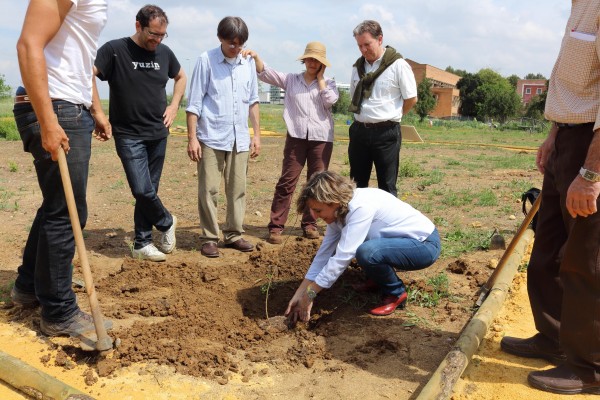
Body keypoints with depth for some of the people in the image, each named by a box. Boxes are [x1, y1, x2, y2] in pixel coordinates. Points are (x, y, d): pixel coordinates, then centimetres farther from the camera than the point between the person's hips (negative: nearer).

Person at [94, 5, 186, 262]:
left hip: (158, 134, 4)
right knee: (142, 190, -13)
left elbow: (181, 77, 24)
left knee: (148, 190, 8)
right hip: (129, 135, -4)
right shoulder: (114, 50, -8)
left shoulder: (164, 52, 7)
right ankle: (167, 222, 15)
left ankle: (141, 244, 19)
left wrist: (174, 106, 11)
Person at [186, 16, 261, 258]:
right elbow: (194, 103, -5)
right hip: (211, 138, -4)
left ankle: (234, 234, 20)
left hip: (240, 138, 4)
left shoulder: (249, 63, 7)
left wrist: (257, 134, 10)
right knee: (208, 190, 0)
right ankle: (209, 238, 11)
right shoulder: (206, 60, -5)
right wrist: (192, 138, -9)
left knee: (237, 189, 9)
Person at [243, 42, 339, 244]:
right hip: (296, 136, -1)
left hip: (321, 138, 1)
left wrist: (320, 78, 2)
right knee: (287, 182, -5)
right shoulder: (291, 79, 12)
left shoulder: (328, 83, 12)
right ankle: (276, 226, -2)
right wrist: (255, 56, -15)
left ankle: (309, 224, 18)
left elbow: (330, 100, -8)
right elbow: (265, 73, 2)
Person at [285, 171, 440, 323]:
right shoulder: (338, 210, -4)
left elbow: (342, 258, -31)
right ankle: (379, 278, 18)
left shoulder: (361, 207, -30)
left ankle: (396, 293, -5)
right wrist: (299, 294, -4)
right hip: (399, 240, 8)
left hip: (425, 244, -8)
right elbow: (324, 252, -1)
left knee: (367, 252, -33)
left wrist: (309, 295, -24)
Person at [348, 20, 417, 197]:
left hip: (386, 133, -5)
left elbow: (411, 98, -4)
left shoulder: (397, 65, -8)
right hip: (359, 131, 5)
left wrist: (391, 116, 6)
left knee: (387, 186, 2)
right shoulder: (358, 66, 9)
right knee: (359, 184, 14)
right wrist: (365, 117, 12)